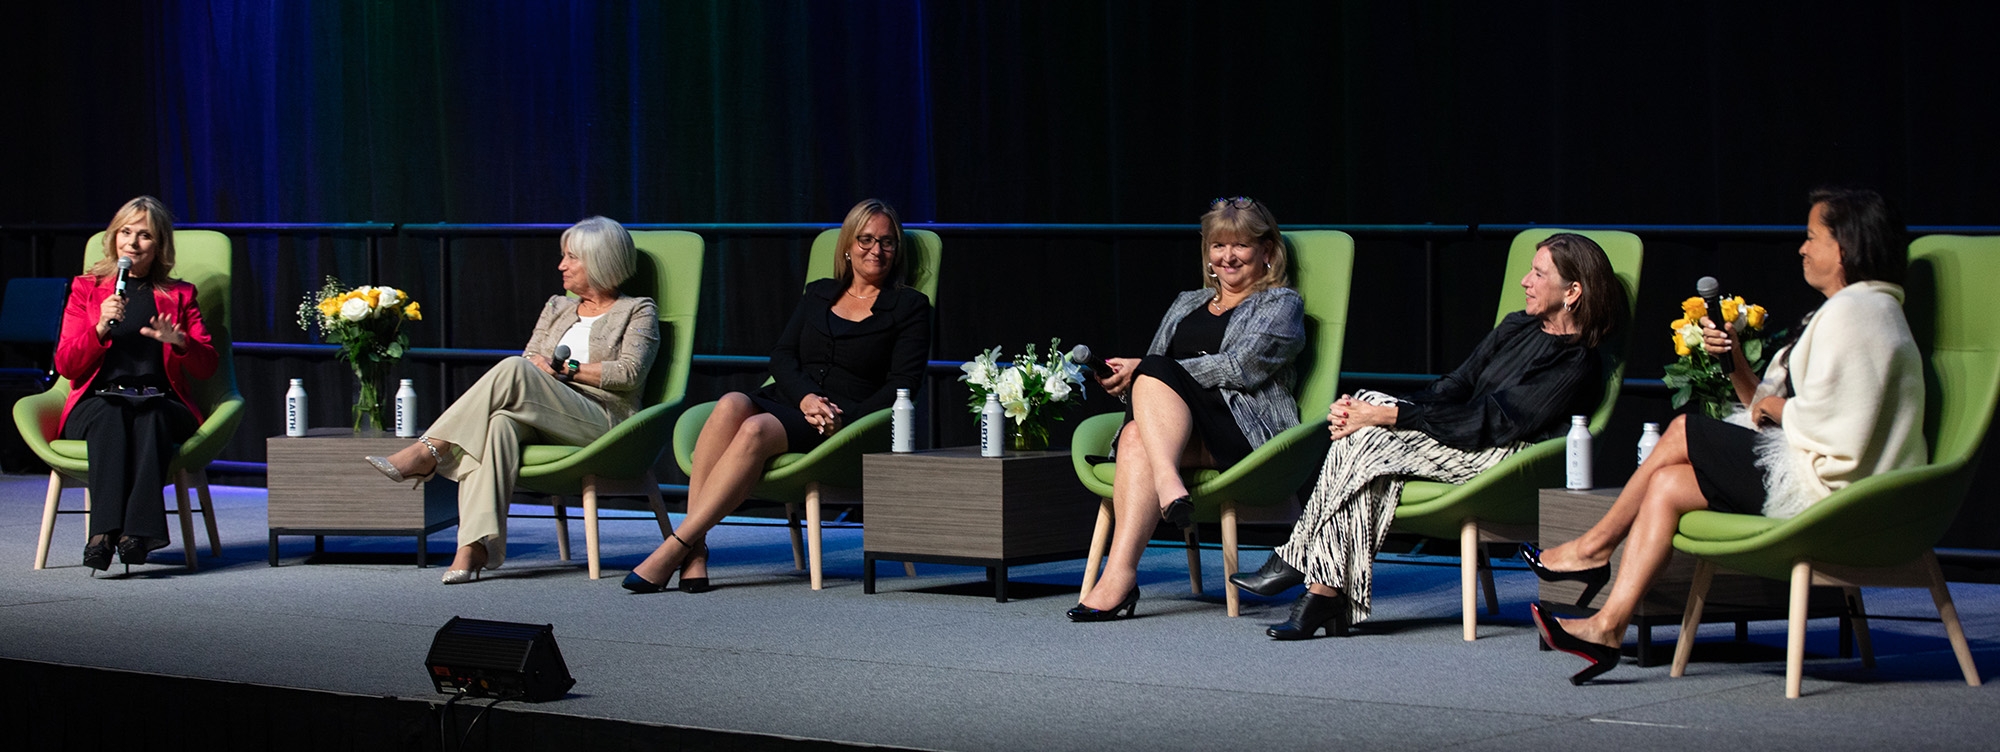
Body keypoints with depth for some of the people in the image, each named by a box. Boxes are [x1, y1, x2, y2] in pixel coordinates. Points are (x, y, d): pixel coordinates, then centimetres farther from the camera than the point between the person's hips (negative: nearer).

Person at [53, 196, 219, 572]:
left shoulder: (179, 296, 20)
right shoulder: (85, 288, 19)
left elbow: (206, 367, 9)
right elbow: (65, 365, 8)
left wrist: (179, 341, -13)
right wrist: (101, 328, -10)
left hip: (159, 403, 0)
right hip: (97, 403, 0)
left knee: (150, 416, -36)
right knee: (109, 415, -37)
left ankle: (136, 529, -52)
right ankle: (105, 527, -54)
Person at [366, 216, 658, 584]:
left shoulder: (638, 311, 13)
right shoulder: (556, 307, 30)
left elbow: (630, 373, -2)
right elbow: (530, 358, 18)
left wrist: (567, 369, -4)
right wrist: (538, 365, -6)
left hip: (604, 422, -4)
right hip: (542, 423, 4)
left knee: (513, 371, -31)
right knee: (497, 423, -36)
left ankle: (427, 452, -31)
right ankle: (475, 546, -51)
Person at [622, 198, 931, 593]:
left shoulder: (910, 306, 10)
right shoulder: (819, 294, 23)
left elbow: (904, 382, -1)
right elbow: (782, 355, 12)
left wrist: (845, 420, -15)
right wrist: (805, 397, -10)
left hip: (845, 422, -4)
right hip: (787, 399, 4)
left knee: (757, 430, -34)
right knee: (731, 405, -32)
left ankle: (673, 549, -40)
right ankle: (695, 549, -39)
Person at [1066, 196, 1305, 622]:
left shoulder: (1281, 304, 12)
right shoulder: (1187, 304, 32)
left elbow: (1242, 367, -5)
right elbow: (1154, 362, 26)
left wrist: (1143, 371, -8)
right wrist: (1120, 380, -1)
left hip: (1248, 433, -4)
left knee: (1155, 372, -32)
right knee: (1136, 437, -34)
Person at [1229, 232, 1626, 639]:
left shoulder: (1577, 368, -9)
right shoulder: (1517, 327, 17)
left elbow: (1491, 421, -17)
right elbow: (1456, 387, 9)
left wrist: (1389, 415, -20)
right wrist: (1363, 409, -8)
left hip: (1502, 459, -8)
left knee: (1367, 439, -26)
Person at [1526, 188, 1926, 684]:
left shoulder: (1855, 312, -11)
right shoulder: (1848, 310, 23)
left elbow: (1823, 417, -21)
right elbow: (1768, 406, 18)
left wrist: (1772, 406, -3)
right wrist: (1735, 362, 3)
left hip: (1820, 484, -10)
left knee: (1683, 434, -8)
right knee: (1668, 484, -2)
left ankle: (1593, 546, 6)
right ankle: (1608, 626, -10)